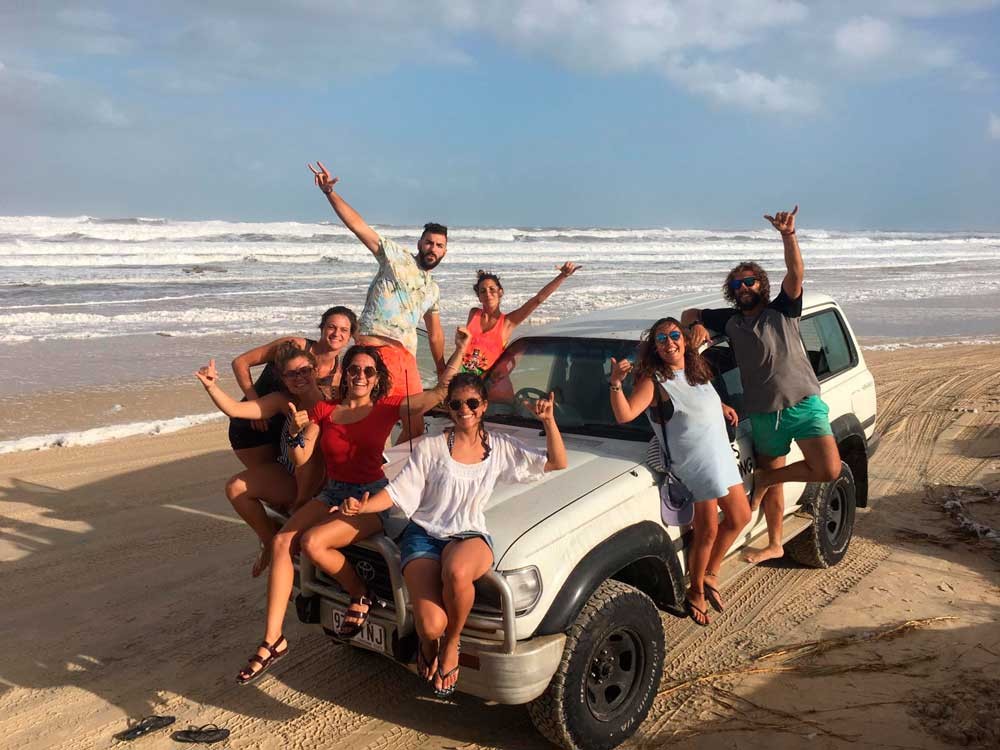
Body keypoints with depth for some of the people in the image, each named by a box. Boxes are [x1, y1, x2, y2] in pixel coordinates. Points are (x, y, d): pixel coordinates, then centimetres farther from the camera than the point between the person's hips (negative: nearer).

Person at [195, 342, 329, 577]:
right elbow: (234, 409, -6)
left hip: (320, 486, -6)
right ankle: (270, 543, 16)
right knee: (235, 487, -5)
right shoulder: (285, 401, -2)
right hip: (286, 473, 6)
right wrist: (211, 386, -19)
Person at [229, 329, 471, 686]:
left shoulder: (386, 408, -1)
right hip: (332, 493, 5)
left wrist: (460, 349, -14)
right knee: (282, 541, -19)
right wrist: (296, 431, -17)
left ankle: (361, 596, -3)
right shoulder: (324, 410, 8)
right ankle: (272, 639, -15)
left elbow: (441, 392, -7)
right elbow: (301, 459, 2)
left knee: (313, 542, -28)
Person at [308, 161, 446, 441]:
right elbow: (357, 225, -1)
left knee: (415, 427, 5)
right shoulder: (396, 257, 7)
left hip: (406, 357, 6)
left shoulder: (433, 290, 24)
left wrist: (443, 373, 30)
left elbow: (435, 335, 31)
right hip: (373, 348, -6)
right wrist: (329, 192, -13)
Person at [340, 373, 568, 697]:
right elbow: (400, 490, -1)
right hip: (424, 533, -1)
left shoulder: (500, 447, 9)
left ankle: (451, 644, -8)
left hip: (470, 535, 1)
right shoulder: (431, 448, 1)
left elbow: (557, 464, 11)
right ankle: (428, 645, 16)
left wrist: (549, 421, -3)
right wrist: (363, 506, -19)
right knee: (431, 625, -27)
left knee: (457, 572, -40)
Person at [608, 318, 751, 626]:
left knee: (740, 517, 13)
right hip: (694, 463, -7)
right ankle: (696, 591, 20)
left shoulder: (698, 370, 9)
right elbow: (624, 415, -25)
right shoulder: (654, 380, -13)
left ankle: (711, 574, 30)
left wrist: (722, 406, 14)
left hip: (723, 456, 8)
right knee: (707, 530, -1)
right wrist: (616, 382, -38)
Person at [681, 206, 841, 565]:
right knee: (772, 481, 11)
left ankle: (764, 479, 3)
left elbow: (795, 273, -13)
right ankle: (774, 545, 28)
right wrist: (697, 325, -6)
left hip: (804, 403, -2)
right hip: (763, 413, 2)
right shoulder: (729, 320, 11)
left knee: (829, 470, -18)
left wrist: (788, 235, -28)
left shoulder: (782, 310, 3)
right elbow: (689, 314, 19)